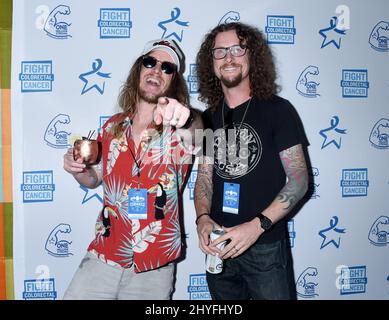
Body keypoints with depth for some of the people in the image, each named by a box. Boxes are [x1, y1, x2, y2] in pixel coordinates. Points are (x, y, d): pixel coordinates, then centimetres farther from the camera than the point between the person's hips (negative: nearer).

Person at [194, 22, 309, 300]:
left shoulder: (278, 110, -6)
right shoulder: (209, 117, 7)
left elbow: (299, 180, -10)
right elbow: (205, 176, 7)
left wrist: (257, 225, -21)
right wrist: (203, 218, -12)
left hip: (266, 248, -4)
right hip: (219, 247, 4)